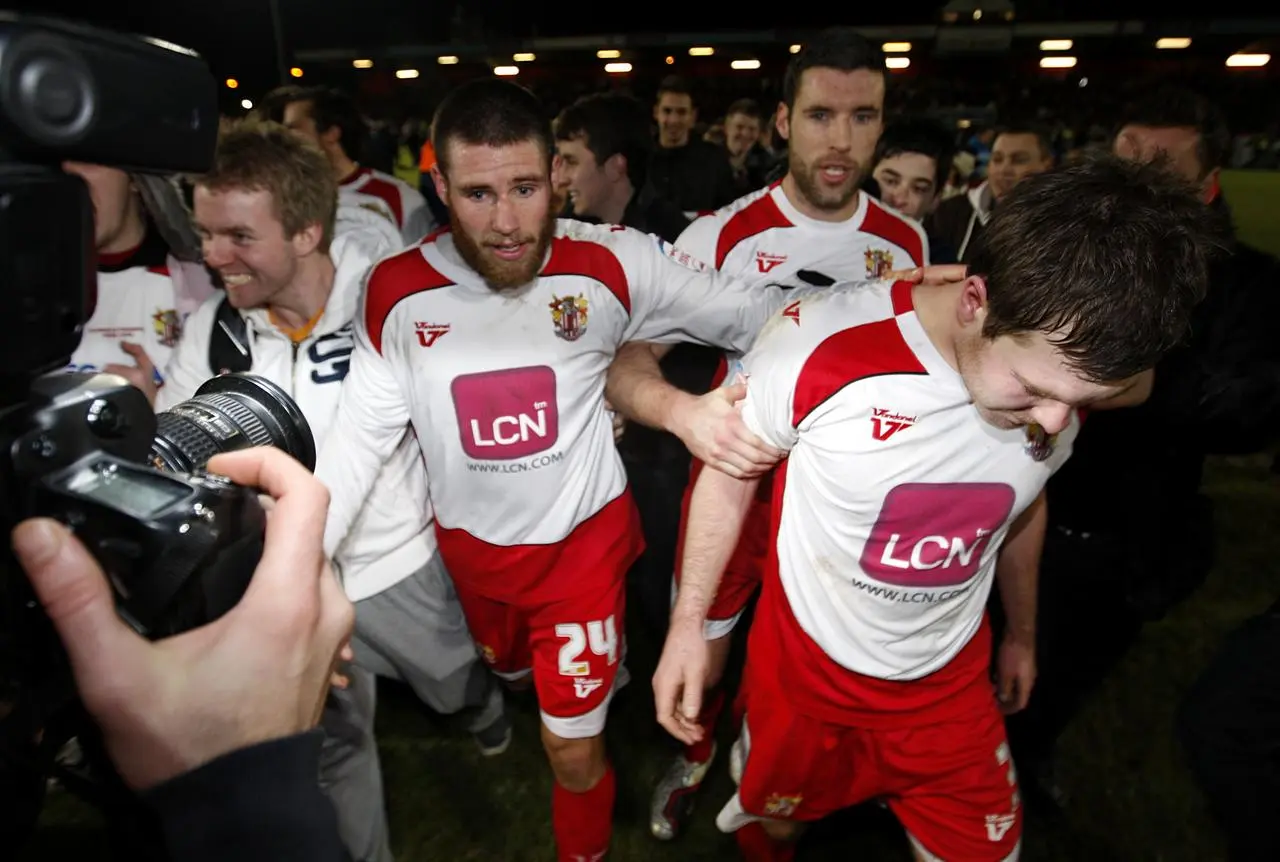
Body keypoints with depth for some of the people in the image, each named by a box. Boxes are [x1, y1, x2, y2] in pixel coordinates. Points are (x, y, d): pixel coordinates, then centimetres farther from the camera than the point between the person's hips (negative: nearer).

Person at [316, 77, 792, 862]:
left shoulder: (610, 262, -18)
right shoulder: (395, 291, -12)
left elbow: (751, 315, -16)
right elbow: (361, 436, -7)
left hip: (584, 538, -3)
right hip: (471, 547, 4)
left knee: (576, 748, 8)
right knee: (512, 673, 32)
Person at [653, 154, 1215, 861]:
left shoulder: (1073, 371, -14)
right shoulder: (822, 342, -30)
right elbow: (730, 472, -13)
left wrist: (1021, 634, 20)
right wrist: (688, 621, -9)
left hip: (952, 684, 3)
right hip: (804, 672, -2)